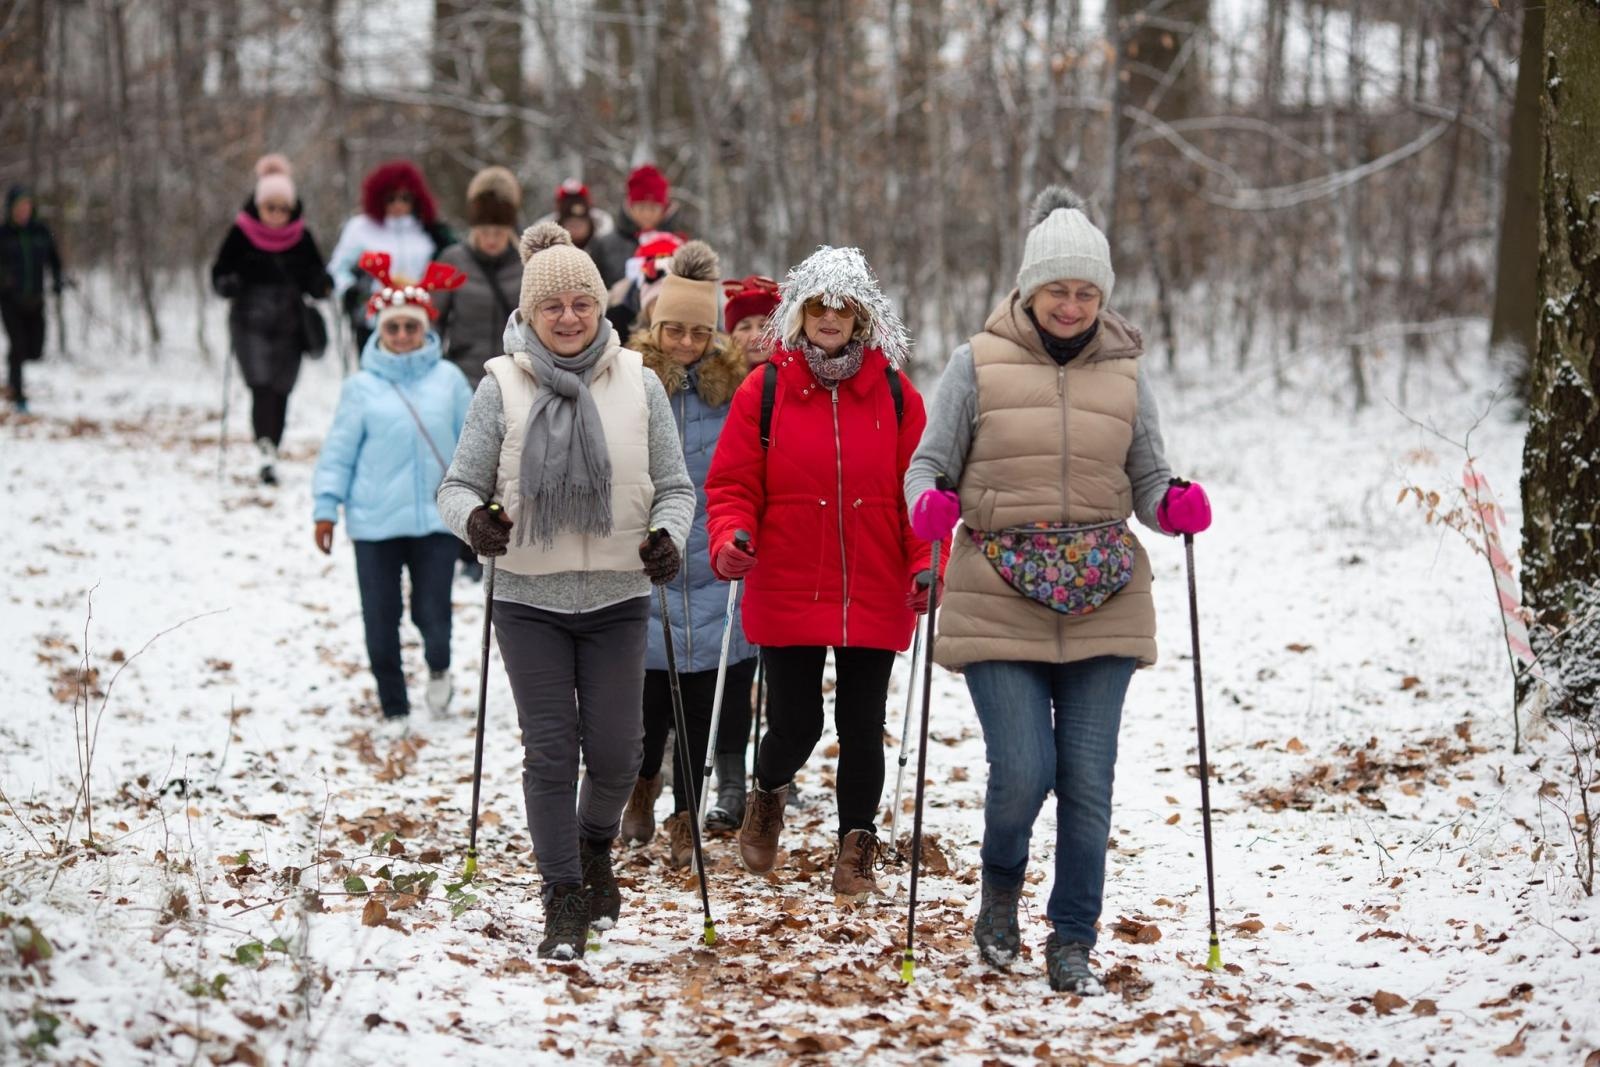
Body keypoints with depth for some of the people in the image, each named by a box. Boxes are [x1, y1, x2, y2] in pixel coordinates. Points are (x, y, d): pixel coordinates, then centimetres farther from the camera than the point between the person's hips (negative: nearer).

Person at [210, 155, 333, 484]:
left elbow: (314, 281, 12)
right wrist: (227, 284, -19)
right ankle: (265, 451, -29)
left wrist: (322, 283, -11)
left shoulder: (301, 237, 5)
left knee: (281, 392, 3)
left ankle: (270, 456, 16)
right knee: (262, 386, -18)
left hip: (289, 324, 2)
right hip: (251, 324, -2)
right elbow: (219, 274, 3)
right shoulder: (240, 233, -1)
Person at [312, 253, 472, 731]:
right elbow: (339, 450, 2)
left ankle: (439, 669, 32)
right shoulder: (361, 387, -1)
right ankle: (394, 707, 22)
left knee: (434, 613, -2)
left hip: (438, 517, 0)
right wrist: (326, 507, 0)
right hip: (374, 521, 0)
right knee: (381, 620, 5)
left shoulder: (448, 378, 3)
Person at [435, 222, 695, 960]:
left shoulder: (638, 383, 1)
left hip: (617, 599, 1)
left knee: (615, 751, 3)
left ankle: (595, 847, 35)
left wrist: (669, 534, -15)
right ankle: (563, 901, 10)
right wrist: (472, 517, -24)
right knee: (551, 751, -2)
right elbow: (458, 483, -1)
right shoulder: (503, 386, -2)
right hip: (531, 600, -1)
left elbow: (674, 485, 6)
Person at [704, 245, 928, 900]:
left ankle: (856, 851, 24)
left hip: (875, 596, 1)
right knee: (795, 727, 1)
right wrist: (730, 539, -18)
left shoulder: (894, 395, 4)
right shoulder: (764, 390, 0)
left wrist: (926, 564, -8)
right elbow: (732, 483, 0)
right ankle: (767, 794, 36)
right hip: (787, 595, -1)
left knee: (862, 728, 7)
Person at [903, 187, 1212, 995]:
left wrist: (1176, 506, -9)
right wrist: (929, 505, -17)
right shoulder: (979, 365, 1)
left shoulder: (1123, 374, 8)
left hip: (1101, 607, 2)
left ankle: (1072, 943, 15)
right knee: (1022, 771, -10)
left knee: (1087, 781, 1)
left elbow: (1146, 482, 12)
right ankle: (1000, 886, 22)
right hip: (1000, 604, -2)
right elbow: (929, 463, 5)